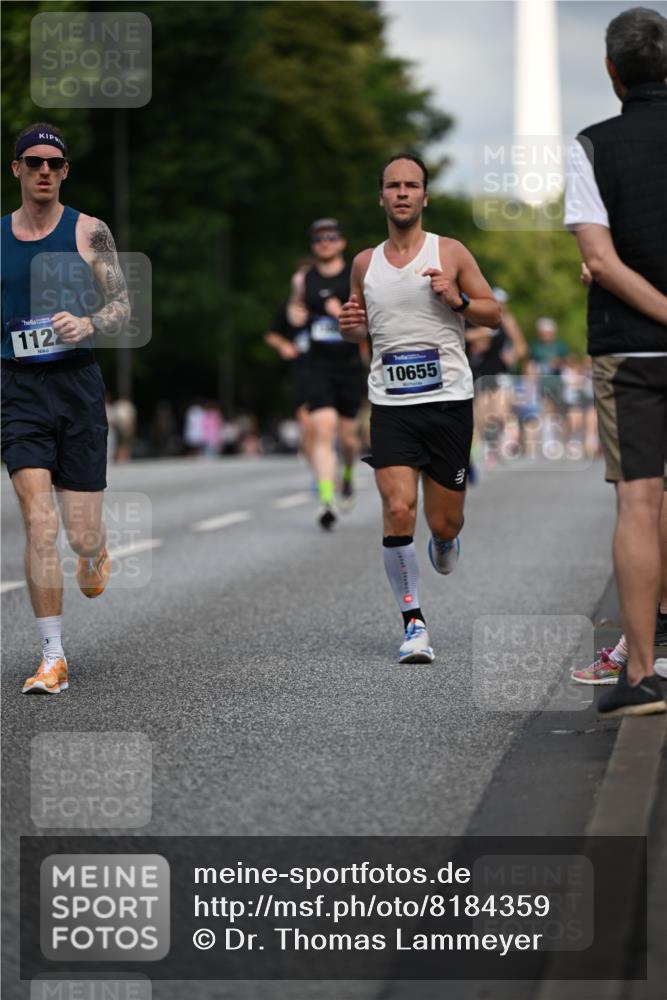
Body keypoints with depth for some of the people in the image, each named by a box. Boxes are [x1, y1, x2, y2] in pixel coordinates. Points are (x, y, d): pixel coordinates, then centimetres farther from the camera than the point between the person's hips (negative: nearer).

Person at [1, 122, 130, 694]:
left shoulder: (88, 232, 1)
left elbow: (123, 308, 0)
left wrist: (89, 324, -18)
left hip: (78, 385, -1)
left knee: (81, 533, 1)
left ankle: (95, 555, 42)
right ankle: (53, 658, -5)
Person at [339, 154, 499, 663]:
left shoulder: (450, 253, 0)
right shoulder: (365, 263, 9)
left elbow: (495, 314, 4)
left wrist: (457, 299, -14)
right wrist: (351, 327, -1)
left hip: (449, 401, -1)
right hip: (390, 405, 1)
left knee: (444, 522, 5)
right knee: (398, 511, -15)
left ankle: (445, 539, 45)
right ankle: (414, 622, -5)